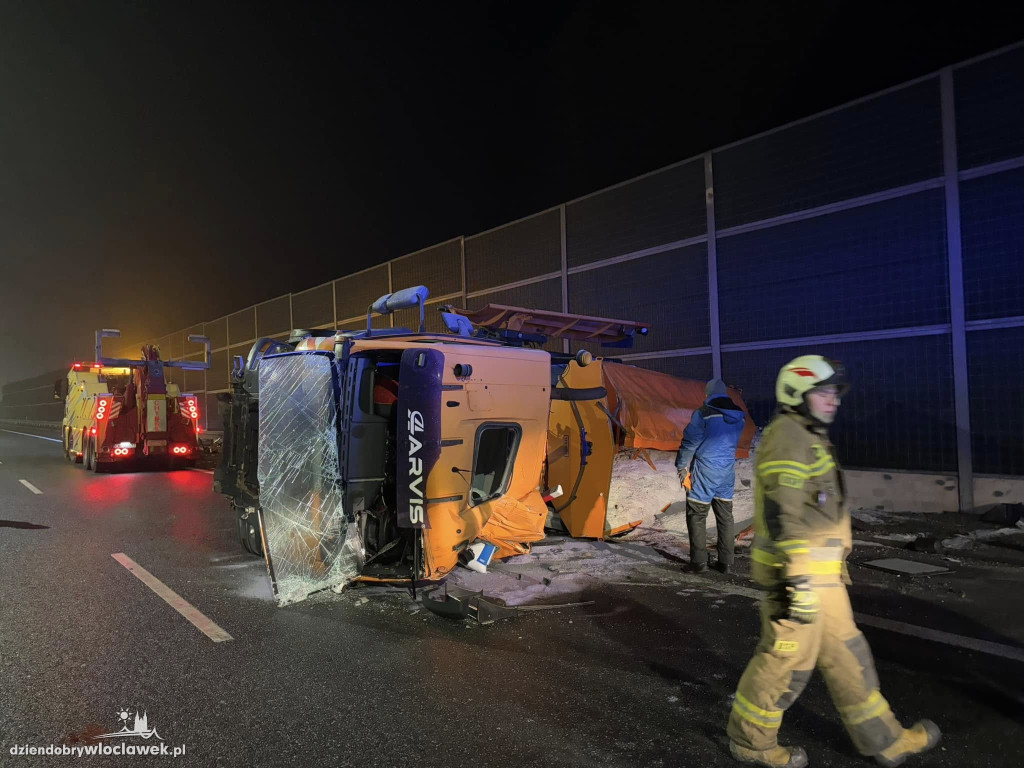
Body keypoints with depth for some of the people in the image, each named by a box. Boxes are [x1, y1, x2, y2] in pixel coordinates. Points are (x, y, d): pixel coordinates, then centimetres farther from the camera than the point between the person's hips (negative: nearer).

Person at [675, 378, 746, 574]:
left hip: (705, 471, -5)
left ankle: (699, 562, 4)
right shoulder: (739, 416, 6)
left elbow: (690, 443, -11)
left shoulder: (703, 414, -13)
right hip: (728, 472, 6)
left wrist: (681, 468, -1)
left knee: (696, 515, 4)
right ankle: (726, 562, 17)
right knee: (725, 516, 13)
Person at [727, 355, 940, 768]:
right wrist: (800, 581, -27)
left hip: (818, 573, 10)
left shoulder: (809, 439, 16)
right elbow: (782, 514, -25)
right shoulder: (788, 435, -17)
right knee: (786, 660, 3)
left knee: (844, 654, 18)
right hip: (798, 572, -10)